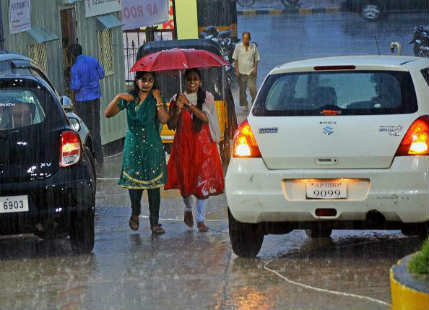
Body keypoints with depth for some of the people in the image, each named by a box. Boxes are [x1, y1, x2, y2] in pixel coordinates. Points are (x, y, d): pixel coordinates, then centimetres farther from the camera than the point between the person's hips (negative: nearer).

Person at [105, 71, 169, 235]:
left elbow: (164, 119, -11)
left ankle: (155, 222, 0)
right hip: (133, 146, 1)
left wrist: (158, 100, -12)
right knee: (134, 181, 0)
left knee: (153, 184, -4)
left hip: (153, 147, -1)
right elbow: (108, 113, 0)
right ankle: (135, 213, 26)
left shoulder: (155, 99, 4)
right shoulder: (129, 98, 7)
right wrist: (118, 97, -13)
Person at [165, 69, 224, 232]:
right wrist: (178, 109, -15)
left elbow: (206, 118, -12)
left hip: (203, 144, -1)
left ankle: (201, 220, -3)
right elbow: (171, 125, 1)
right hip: (183, 144, 1)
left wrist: (189, 105, -17)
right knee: (185, 180, 5)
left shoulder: (207, 97, 3)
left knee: (203, 181, -7)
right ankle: (188, 209, 34)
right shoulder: (177, 99, 5)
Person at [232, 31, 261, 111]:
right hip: (241, 72, 1)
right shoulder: (238, 47, 2)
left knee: (252, 88, -10)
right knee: (242, 90, 4)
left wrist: (255, 68, -4)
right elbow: (235, 59, 4)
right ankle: (244, 105, 14)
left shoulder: (253, 47, 4)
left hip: (251, 71, -1)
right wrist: (236, 70, -4)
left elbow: (256, 59, 9)